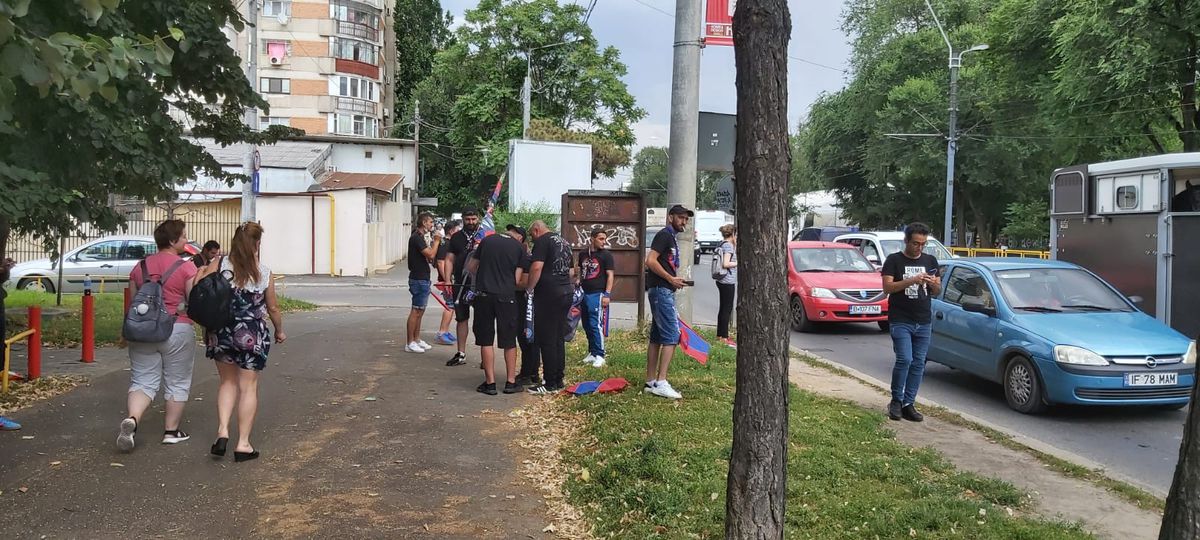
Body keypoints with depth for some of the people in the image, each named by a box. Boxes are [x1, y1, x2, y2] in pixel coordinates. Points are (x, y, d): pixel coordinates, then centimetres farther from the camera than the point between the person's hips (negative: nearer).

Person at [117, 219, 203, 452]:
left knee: (143, 381, 7)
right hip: (177, 330, -4)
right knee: (176, 383, 10)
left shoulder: (140, 266, 8)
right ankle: (171, 431, 16)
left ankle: (131, 420, -17)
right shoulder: (186, 268, -9)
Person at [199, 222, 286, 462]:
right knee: (248, 387, 7)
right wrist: (279, 332, 20)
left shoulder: (218, 265, -4)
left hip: (221, 334, 2)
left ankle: (222, 431, 6)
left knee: (228, 382, 20)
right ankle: (243, 444, 10)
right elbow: (273, 308, 4)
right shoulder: (264, 273, -4)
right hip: (252, 336, -2)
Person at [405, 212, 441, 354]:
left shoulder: (420, 237, 18)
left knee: (420, 311, 15)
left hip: (423, 279, 11)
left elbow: (429, 255, 16)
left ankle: (417, 339, 22)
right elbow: (431, 255, -22)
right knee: (416, 311, -7)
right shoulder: (416, 237, -15)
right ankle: (410, 343, -4)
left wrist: (435, 241, 8)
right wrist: (437, 240, -10)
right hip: (419, 279, -11)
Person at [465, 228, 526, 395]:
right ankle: (511, 382, 15)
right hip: (507, 297, -1)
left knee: (486, 340, 6)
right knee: (509, 342, 10)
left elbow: (470, 267, 13)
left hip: (484, 295, 1)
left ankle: (490, 382, 7)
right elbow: (518, 279, -2)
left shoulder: (487, 241, 8)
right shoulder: (520, 247, 2)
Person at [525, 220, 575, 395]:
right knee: (559, 339, 13)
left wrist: (529, 289, -9)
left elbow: (536, 267, -18)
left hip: (549, 295, -9)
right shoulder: (564, 242, 19)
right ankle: (559, 381, 18)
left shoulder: (542, 241, -8)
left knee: (546, 340, -4)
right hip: (567, 293, 9)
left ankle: (550, 384, -2)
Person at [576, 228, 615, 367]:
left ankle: (599, 355, -6)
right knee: (586, 325, 11)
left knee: (596, 325, -11)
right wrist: (578, 282, 11)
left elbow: (610, 275, -6)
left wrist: (607, 294, -12)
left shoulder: (606, 255, -3)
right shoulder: (583, 254, 12)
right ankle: (592, 352, 22)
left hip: (597, 294, -6)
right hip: (584, 293, 6)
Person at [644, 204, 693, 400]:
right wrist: (671, 279, -17)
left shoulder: (672, 237, 20)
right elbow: (650, 261, -21)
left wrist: (674, 280, 12)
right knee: (671, 336, -12)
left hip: (665, 291, 10)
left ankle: (650, 382, 14)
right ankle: (661, 383, -12)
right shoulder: (664, 235, -10)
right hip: (661, 290, -10)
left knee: (657, 337, 10)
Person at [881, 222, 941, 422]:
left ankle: (908, 404, 9)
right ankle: (896, 400, 3)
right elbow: (887, 287, -11)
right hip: (901, 321, -5)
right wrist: (911, 281, -22)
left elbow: (938, 291, 14)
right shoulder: (894, 260, 0)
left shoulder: (930, 261, 14)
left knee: (918, 363, 3)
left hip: (924, 322, 5)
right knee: (904, 359, -14)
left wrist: (933, 283, -9)